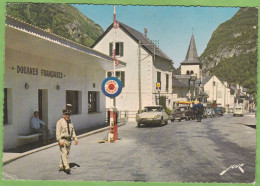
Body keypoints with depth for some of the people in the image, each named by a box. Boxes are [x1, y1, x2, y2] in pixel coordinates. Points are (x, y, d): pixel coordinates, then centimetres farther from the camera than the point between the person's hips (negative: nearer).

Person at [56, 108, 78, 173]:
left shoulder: (70, 122, 12)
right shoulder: (60, 122, -9)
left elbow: (73, 131, 19)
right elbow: (58, 132, -13)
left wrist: (75, 138, 10)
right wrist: (60, 141, -21)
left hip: (69, 140, 7)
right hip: (62, 140, -7)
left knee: (66, 154, 10)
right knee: (64, 153, -14)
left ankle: (61, 167, 21)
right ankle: (67, 168, -18)